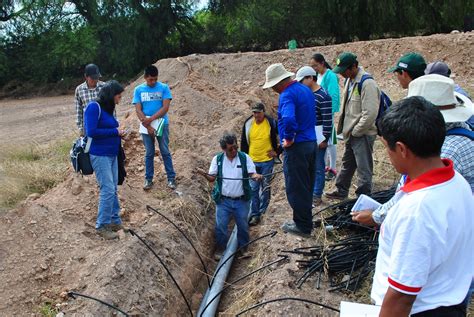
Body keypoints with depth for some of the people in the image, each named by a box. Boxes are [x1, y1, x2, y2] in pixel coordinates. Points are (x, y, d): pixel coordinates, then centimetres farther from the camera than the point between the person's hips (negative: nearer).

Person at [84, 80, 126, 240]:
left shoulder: (108, 108, 10)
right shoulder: (94, 107, -14)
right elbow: (91, 132, -21)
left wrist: (118, 133, 1)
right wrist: (114, 132, -15)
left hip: (112, 155, 8)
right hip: (100, 155, -8)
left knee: (113, 189, 13)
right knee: (107, 190, -7)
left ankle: (115, 221, 24)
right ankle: (102, 226, 5)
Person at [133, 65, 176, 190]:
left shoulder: (164, 88, -4)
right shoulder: (139, 90, 1)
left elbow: (165, 107, -11)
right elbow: (138, 110, -3)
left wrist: (150, 119, -17)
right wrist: (148, 127, -12)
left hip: (162, 125, -1)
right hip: (146, 127, 1)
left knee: (165, 152, 3)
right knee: (149, 153, 9)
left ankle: (171, 178, 11)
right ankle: (148, 179, 17)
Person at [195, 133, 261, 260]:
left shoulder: (245, 158, -5)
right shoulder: (217, 159, -2)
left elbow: (252, 174, -7)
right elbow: (212, 178, 1)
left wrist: (256, 176, -31)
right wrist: (204, 174, -21)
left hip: (241, 201, 0)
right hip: (223, 200, 0)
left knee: (243, 226, 13)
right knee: (220, 226, 4)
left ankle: (243, 248, 35)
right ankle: (220, 249, 25)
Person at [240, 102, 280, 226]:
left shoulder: (271, 123, -10)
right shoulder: (248, 124, -1)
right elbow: (244, 143, 9)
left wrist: (277, 152, -5)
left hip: (267, 161, -2)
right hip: (252, 161, 2)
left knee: (265, 188, 9)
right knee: (253, 188, 4)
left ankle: (262, 212, 23)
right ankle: (254, 214, 12)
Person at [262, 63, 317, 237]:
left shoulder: (287, 95, -19)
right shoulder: (305, 89, 12)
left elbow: (288, 119, -38)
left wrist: (289, 139, -21)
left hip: (297, 147, -10)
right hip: (311, 143, 10)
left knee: (296, 188, 2)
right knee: (307, 186, 18)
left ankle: (302, 226, 11)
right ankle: (305, 221, 31)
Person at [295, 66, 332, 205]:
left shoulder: (323, 96, -15)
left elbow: (327, 120, -16)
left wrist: (325, 139, -16)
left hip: (318, 136, -8)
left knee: (318, 167, 3)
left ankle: (317, 196, 13)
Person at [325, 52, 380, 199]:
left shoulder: (367, 83, -20)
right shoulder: (349, 80, 9)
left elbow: (370, 113, -25)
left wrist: (356, 131, -17)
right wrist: (346, 130, 13)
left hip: (363, 134, -10)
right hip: (351, 133, 10)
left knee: (364, 168, 0)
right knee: (347, 164, 23)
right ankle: (341, 191, 39)